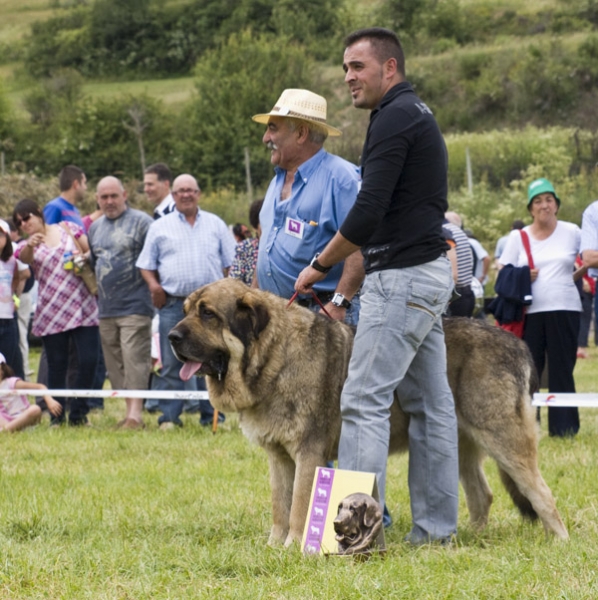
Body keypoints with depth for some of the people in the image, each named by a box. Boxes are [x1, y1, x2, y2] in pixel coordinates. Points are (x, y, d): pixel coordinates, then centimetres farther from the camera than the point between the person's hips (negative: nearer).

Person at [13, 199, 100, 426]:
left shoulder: (67, 228, 8)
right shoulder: (26, 246, 5)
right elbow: (25, 256, -20)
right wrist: (30, 244, -42)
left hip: (83, 308, 0)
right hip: (51, 314, 0)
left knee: (89, 360, -5)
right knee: (57, 365, 1)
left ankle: (78, 414, 7)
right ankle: (57, 417, 10)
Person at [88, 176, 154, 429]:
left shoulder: (141, 222, -3)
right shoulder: (95, 227, 17)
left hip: (135, 306, -7)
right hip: (106, 308, 7)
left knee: (134, 359, -12)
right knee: (115, 363, 7)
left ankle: (135, 414, -15)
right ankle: (129, 410, 14)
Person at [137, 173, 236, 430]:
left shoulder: (216, 224, 13)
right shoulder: (160, 227, 11)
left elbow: (230, 262, 12)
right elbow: (146, 264, 12)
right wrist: (153, 285, -6)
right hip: (173, 303, 0)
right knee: (172, 364, 0)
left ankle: (212, 415, 7)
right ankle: (169, 417, 3)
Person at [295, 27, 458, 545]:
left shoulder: (394, 117, -13)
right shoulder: (417, 114, 19)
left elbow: (369, 211, -20)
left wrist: (320, 266, -7)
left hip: (403, 277, -10)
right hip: (430, 273, 10)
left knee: (365, 400, -11)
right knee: (430, 402, 9)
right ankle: (436, 527, 11)